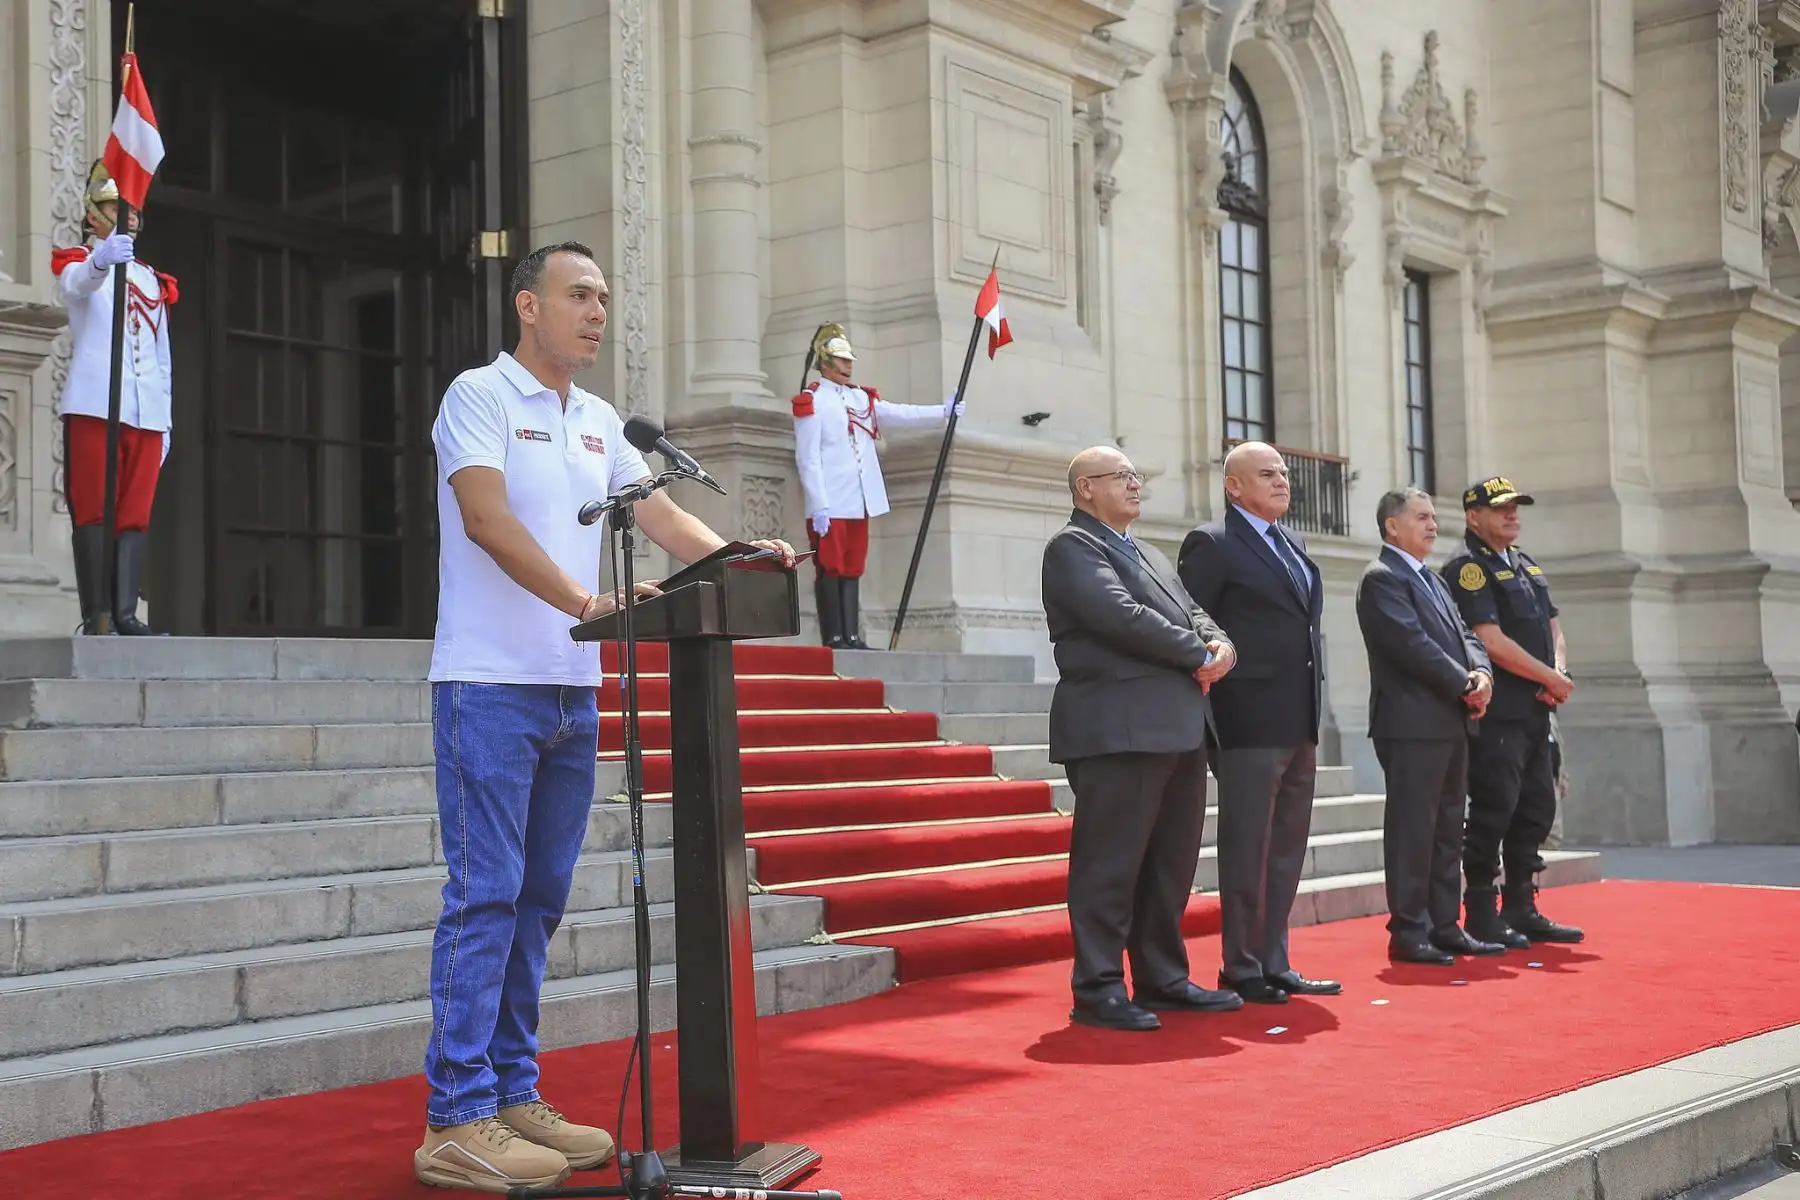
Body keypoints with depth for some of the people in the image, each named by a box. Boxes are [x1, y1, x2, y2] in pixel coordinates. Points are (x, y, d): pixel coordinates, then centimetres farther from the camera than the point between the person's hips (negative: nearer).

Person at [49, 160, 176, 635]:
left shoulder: (152, 280, 22)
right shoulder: (77, 262, 7)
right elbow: (78, 283, -20)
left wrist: (166, 419, 15)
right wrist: (102, 259, -43)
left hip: (147, 415, 5)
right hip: (94, 408, -5)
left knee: (136, 516, 0)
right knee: (94, 512, -7)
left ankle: (125, 613, -1)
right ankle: (95, 617, -8)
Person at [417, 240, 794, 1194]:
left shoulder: (600, 422, 17)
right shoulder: (481, 396, -5)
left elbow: (659, 513, 15)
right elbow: (486, 518, -18)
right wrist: (583, 601, -29)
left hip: (571, 689, 7)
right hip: (491, 684, -7)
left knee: (538, 899, 10)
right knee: (484, 897, -8)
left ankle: (513, 1097, 17)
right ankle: (457, 1121, -3)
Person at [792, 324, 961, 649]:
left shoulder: (862, 399, 16)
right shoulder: (811, 402, -6)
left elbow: (899, 414, 13)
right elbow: (808, 459, -11)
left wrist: (943, 410, 3)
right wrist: (820, 507, -16)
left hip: (859, 503, 7)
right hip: (830, 506, -7)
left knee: (852, 571, 8)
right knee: (830, 570, -5)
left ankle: (852, 636, 9)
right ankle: (833, 639, -3)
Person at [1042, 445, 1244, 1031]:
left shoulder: (1151, 555, 26)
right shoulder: (1072, 548, -4)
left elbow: (1192, 611, 19)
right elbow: (1122, 617, -16)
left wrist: (1220, 644, -4)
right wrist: (1199, 655, -9)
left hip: (1179, 728, 9)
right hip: (1118, 730, -9)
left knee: (1172, 862, 13)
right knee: (1110, 863, -5)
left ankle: (1162, 977, 22)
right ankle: (1097, 989, 0)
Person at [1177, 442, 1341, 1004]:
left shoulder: (1292, 544, 18)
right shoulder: (1211, 544, -7)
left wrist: (1312, 714, 15)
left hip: (1298, 724, 8)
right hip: (1250, 723, -8)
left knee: (1287, 849, 12)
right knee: (1247, 849, -1)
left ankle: (1274, 964, 21)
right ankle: (1241, 968, 8)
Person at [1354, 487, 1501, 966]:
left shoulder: (1433, 580, 22)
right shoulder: (1382, 578, -8)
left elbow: (1463, 635, 17)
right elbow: (1412, 644, -17)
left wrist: (1481, 673, -3)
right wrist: (1465, 685, -13)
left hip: (1451, 723, 9)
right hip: (1412, 724, -9)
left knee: (1447, 830, 12)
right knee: (1412, 829, -6)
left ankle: (1444, 927, 18)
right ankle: (1407, 932, -1)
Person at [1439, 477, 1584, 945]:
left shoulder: (1528, 566, 18)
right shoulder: (1467, 570, -10)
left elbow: (1552, 628, 17)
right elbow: (1493, 643, -17)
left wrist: (1559, 674, -4)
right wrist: (1550, 678, -10)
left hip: (1535, 712, 9)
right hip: (1496, 715, -9)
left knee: (1537, 809, 11)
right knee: (1493, 811, -6)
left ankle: (1521, 909, 20)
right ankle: (1480, 918, 2)